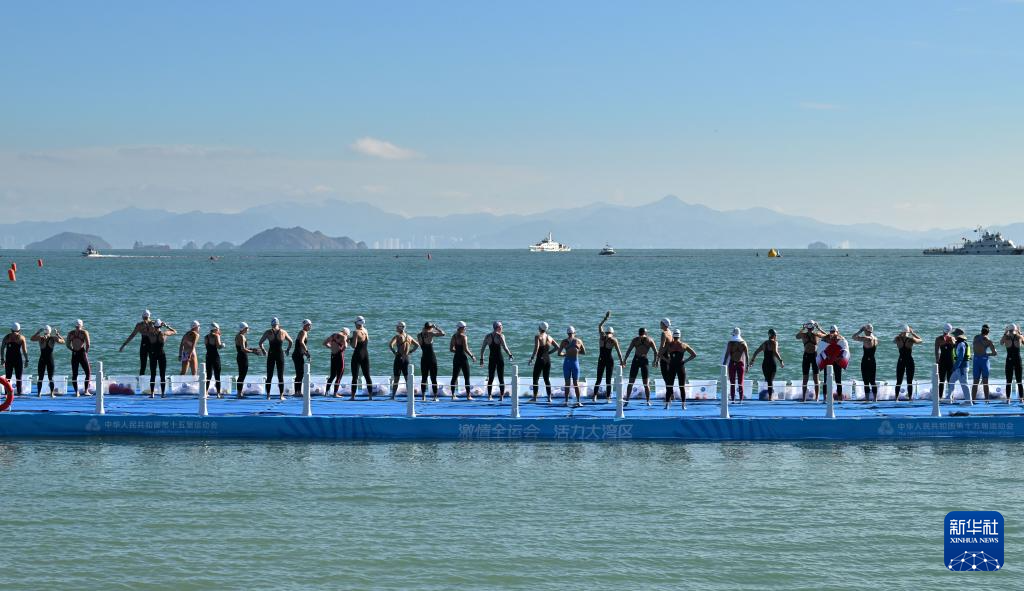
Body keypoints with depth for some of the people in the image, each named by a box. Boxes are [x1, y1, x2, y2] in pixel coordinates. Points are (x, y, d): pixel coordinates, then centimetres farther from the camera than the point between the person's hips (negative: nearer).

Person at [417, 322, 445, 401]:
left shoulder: (419, 335, 3)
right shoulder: (430, 334, -10)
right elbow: (443, 333, -10)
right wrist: (435, 327, 1)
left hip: (424, 358, 4)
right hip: (432, 358, -4)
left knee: (424, 378, 9)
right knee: (433, 378, 1)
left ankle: (423, 396, 5)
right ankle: (435, 396, 1)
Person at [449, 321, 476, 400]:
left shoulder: (454, 336, 7)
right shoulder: (463, 337, -13)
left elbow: (451, 349, 11)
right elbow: (466, 349, -18)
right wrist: (472, 356, -8)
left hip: (456, 358, 7)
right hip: (463, 358, -7)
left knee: (454, 377, 10)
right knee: (467, 377, -1)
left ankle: (453, 395, 11)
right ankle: (468, 395, -2)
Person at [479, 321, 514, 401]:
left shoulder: (488, 336, 5)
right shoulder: (500, 336, -8)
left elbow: (483, 348, 6)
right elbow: (504, 347, -15)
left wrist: (481, 359, 11)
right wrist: (510, 355, -2)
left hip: (491, 358, 4)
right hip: (499, 358, -4)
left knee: (490, 378, 10)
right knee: (501, 378, 2)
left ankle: (489, 396, 7)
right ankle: (501, 396, -2)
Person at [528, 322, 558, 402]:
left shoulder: (538, 336, -9)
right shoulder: (549, 337, 9)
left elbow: (536, 347, -22)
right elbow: (557, 347, 11)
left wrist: (532, 358, -17)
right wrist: (548, 352, 12)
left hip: (540, 359, -6)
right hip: (548, 359, 6)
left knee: (536, 378, 0)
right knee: (547, 379, 12)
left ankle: (535, 397, -4)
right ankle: (549, 397, 9)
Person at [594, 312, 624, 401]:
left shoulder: (601, 336, 3)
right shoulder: (613, 340, -3)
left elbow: (600, 326, 20)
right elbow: (618, 352, -5)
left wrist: (606, 318, 29)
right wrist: (621, 362, 0)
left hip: (601, 360, 2)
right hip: (609, 360, -2)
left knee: (598, 379, 8)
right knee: (608, 380, 2)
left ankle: (595, 395, -4)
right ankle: (608, 397, -1)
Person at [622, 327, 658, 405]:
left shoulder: (635, 340, 7)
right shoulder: (650, 340, 7)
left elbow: (629, 350, 0)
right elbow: (656, 351, 3)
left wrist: (624, 360, 1)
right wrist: (658, 360, 10)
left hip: (636, 359, 0)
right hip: (644, 360, 0)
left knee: (631, 382, 5)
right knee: (646, 383, 8)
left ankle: (627, 400, 0)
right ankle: (648, 401, 5)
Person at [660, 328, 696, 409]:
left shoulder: (669, 345, 0)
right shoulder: (684, 345, 1)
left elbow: (660, 353, -1)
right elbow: (694, 354, 3)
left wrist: (667, 360, 2)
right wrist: (685, 361, 3)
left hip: (671, 366, 0)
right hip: (681, 366, 0)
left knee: (669, 386, 5)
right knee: (682, 387, 6)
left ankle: (667, 404, -2)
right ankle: (683, 405, 4)